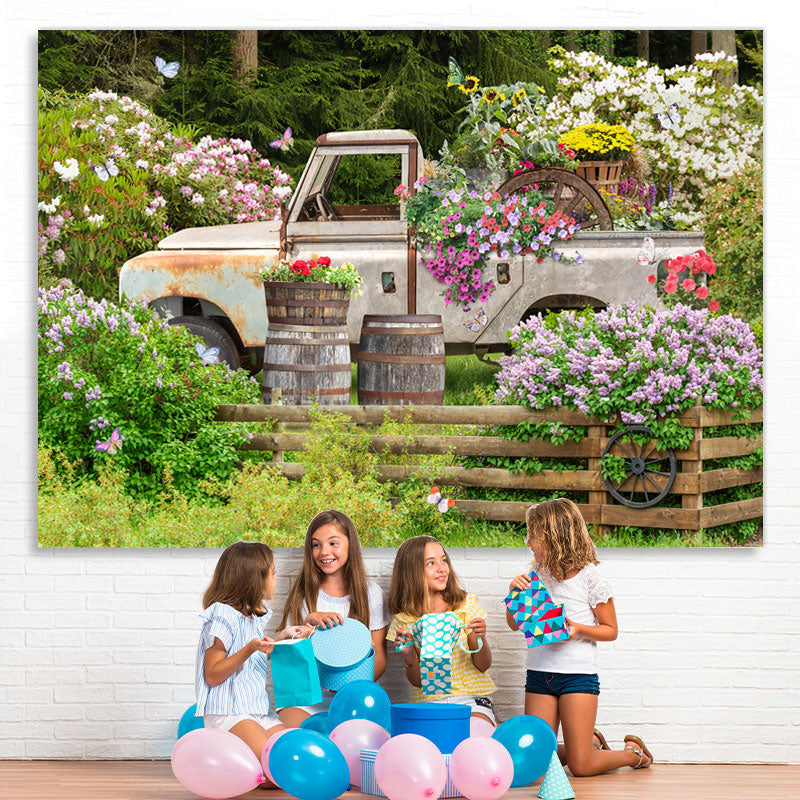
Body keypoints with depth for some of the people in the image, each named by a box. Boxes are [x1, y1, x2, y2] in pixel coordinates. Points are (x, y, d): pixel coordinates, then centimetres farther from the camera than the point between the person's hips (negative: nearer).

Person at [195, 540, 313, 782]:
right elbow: (212, 676, -14)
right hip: (228, 714, -9)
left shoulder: (254, 617, 16)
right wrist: (250, 650, -24)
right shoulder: (223, 617, -11)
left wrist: (282, 638, 22)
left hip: (258, 711, 9)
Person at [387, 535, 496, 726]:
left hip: (470, 698, 0)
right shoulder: (404, 620, 3)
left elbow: (483, 666, 2)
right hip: (428, 700, 0)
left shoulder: (467, 605, 3)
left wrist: (480, 639, -18)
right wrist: (408, 655, -17)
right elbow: (417, 681, 4)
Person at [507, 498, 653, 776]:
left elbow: (610, 630, -1)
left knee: (581, 767, -7)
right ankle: (590, 741, 28)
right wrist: (515, 592, -5)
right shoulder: (538, 575, 6)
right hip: (539, 676, 5)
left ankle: (634, 752, 22)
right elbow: (515, 624, 13)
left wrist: (578, 629, -19)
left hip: (578, 675, -5)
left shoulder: (590, 578, -8)